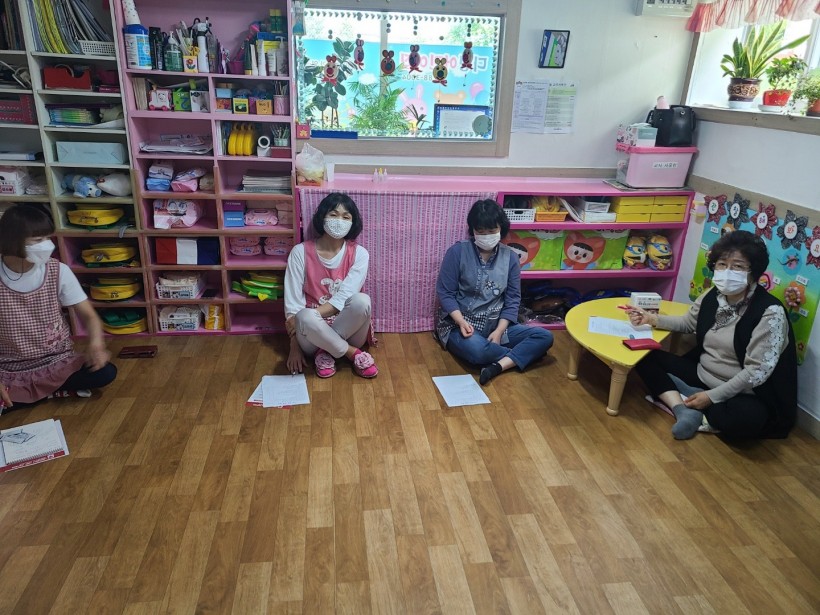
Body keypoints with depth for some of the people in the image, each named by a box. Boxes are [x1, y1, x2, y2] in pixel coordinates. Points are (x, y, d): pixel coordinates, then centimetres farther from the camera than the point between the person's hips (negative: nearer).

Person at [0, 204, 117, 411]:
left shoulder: (58, 271, -8)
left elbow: (88, 315, -5)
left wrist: (96, 343, -28)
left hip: (57, 362, 2)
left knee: (105, 372, -25)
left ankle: (23, 393, -5)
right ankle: (55, 390, -4)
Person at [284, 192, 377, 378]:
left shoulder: (359, 254, -4)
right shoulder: (301, 252, -5)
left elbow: (343, 298, -15)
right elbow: (293, 301, -7)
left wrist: (312, 314, -27)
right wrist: (295, 347, -11)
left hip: (347, 331, 1)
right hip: (311, 330, -1)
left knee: (362, 300, -32)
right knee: (305, 318, -38)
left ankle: (326, 352, -15)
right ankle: (354, 354, -17)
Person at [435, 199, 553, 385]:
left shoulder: (510, 257, 2)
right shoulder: (457, 252, -8)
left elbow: (513, 299, 2)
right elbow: (445, 293, -8)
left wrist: (499, 331, -13)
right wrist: (461, 322, -23)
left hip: (496, 324, 4)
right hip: (459, 323, -4)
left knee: (545, 337, -13)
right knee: (476, 350, -37)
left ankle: (499, 365, -26)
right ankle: (520, 356, -9)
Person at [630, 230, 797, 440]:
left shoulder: (770, 312, -20)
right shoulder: (713, 296, -1)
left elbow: (757, 371, -22)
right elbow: (688, 322, 19)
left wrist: (712, 396, -22)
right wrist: (652, 319, 4)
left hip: (740, 393, -6)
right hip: (701, 375, 6)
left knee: (746, 417, -39)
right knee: (647, 358, -5)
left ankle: (677, 398, -12)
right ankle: (685, 412, -20)